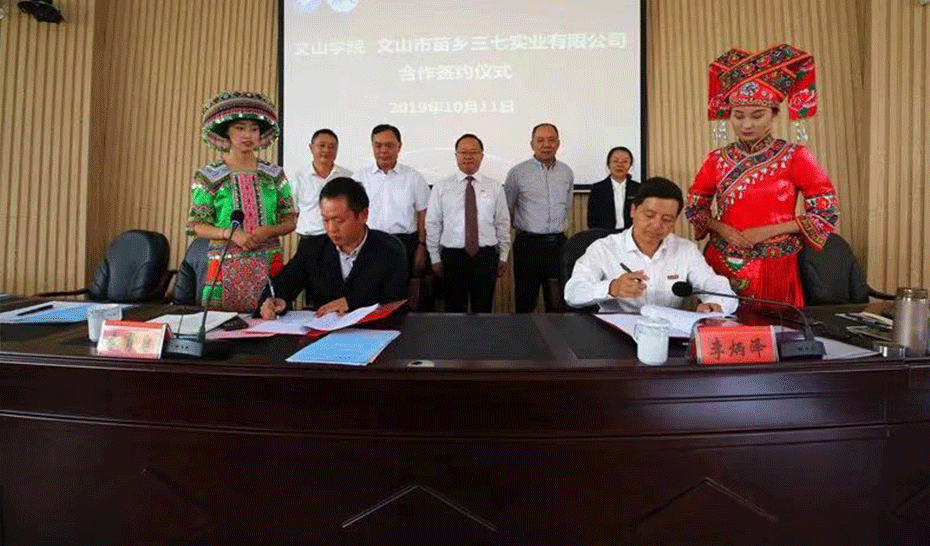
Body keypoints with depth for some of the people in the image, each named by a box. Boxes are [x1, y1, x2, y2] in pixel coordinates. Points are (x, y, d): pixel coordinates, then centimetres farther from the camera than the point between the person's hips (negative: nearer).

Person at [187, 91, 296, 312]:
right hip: (226, 267, -1)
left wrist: (269, 231, -10)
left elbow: (290, 220, 9)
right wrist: (231, 234, -13)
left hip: (269, 264, 1)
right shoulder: (208, 177, 4)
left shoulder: (274, 174, 9)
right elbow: (197, 226, 3)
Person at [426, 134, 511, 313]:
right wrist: (435, 258, 2)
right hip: (452, 256, 0)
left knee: (483, 309, 9)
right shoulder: (441, 187, 3)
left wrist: (503, 257, 5)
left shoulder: (495, 188, 6)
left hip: (486, 256, 1)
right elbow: (432, 224, 3)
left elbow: (503, 224, 7)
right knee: (454, 308, 9)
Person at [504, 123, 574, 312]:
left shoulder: (567, 172, 11)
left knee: (558, 302, 7)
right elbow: (506, 209, 8)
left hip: (558, 244, 3)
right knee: (525, 302, 3)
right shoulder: (518, 173, -1)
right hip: (528, 243, -3)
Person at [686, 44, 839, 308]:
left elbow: (827, 213, -3)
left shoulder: (795, 157, -4)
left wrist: (770, 230, -13)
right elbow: (694, 207, 8)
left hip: (774, 268, -1)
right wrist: (721, 229, -10)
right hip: (722, 264, 2)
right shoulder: (717, 159, 1)